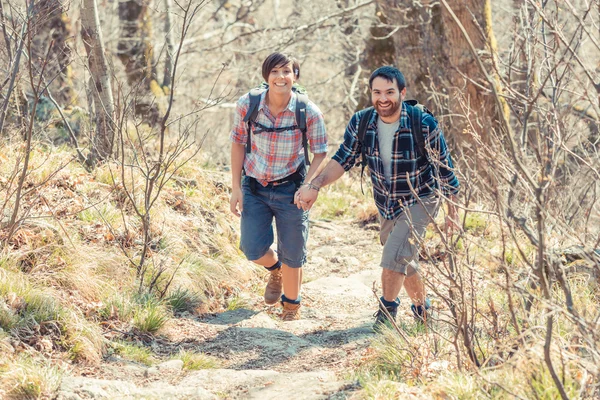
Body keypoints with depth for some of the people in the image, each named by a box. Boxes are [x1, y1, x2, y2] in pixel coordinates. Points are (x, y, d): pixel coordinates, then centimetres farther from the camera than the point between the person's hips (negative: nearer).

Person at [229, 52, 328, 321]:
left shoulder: (309, 113, -17)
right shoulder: (248, 104, -13)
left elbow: (320, 152, -5)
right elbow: (238, 143, 0)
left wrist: (308, 184, -21)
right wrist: (236, 187, -3)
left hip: (290, 188, -1)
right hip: (254, 186, 1)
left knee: (292, 256, 7)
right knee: (253, 250, -5)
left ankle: (291, 306, 34)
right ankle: (275, 270, 33)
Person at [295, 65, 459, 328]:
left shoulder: (424, 125, -25)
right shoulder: (360, 123, -14)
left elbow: (444, 170, -14)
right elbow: (342, 160, -9)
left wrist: (452, 211, -6)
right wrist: (315, 186, -27)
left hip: (419, 201, -5)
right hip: (386, 205, 5)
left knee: (394, 256, -18)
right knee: (404, 261, 19)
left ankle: (387, 310, 7)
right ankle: (422, 310, 41)